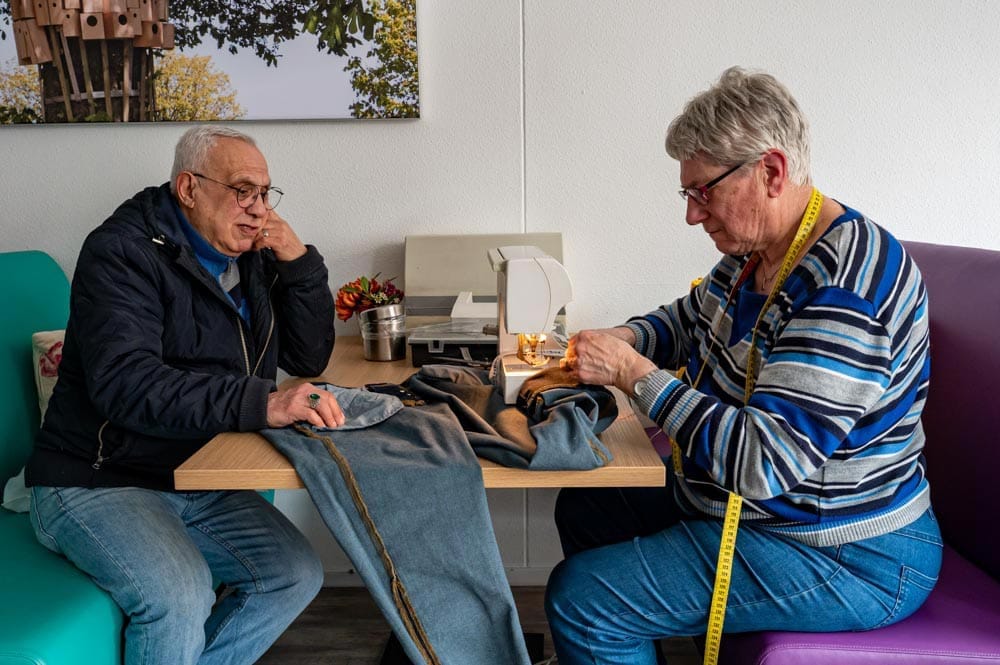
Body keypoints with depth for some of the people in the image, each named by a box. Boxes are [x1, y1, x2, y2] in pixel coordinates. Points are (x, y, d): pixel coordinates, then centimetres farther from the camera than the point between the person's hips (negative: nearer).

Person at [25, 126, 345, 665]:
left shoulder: (250, 258, 7)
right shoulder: (123, 251, -14)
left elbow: (309, 359, 6)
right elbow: (126, 383, -29)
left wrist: (300, 263, -8)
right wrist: (262, 404, -40)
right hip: (97, 481, -6)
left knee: (298, 574, -7)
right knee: (180, 596, -29)